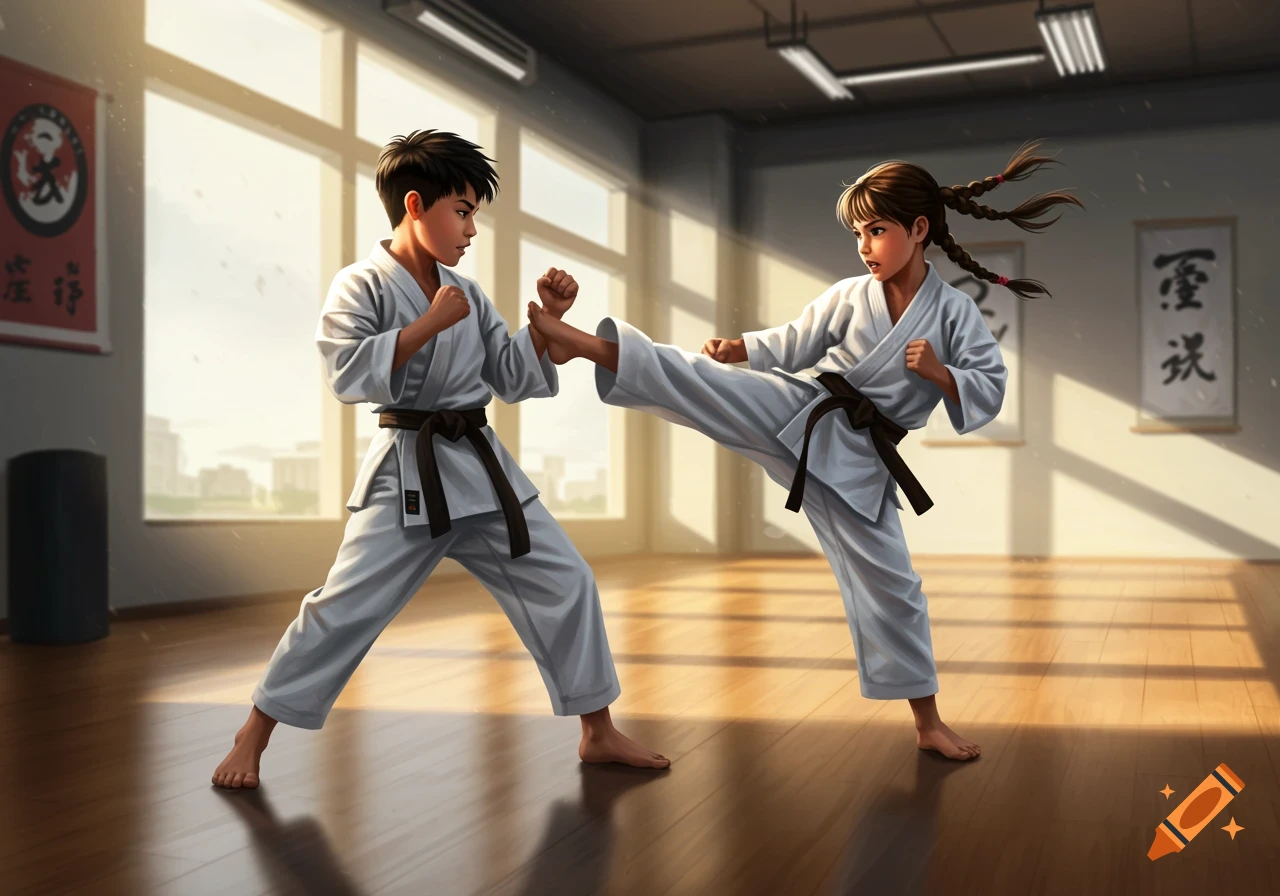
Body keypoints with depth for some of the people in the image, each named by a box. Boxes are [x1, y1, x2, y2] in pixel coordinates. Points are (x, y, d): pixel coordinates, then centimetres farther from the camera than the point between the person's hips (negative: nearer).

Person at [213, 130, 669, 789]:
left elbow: (514, 380, 13)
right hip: (407, 475, -6)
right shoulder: (360, 285, -5)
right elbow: (348, 374, -18)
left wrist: (548, 319, 0)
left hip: (483, 468, 6)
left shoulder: (467, 295, 12)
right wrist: (428, 325, -19)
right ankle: (253, 736, 15)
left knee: (565, 583, 3)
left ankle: (598, 734, 17)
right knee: (345, 606, -6)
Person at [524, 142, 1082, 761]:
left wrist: (939, 373, -19)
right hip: (796, 411, 1)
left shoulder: (955, 313, -2)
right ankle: (580, 343, -24)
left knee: (889, 583, 3)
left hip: (855, 458, -1)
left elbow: (990, 391, -2)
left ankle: (928, 723, 16)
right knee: (703, 380, -23)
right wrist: (738, 347, -8)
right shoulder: (849, 295, 1)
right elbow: (793, 346, 9)